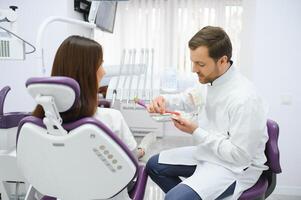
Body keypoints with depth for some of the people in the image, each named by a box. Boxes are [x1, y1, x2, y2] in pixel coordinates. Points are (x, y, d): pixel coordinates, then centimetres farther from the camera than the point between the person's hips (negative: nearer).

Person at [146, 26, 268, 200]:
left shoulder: (245, 99, -29)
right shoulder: (209, 80, -6)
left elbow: (239, 155, -25)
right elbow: (189, 98, 15)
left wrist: (196, 132, -23)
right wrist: (163, 101, -6)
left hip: (236, 166, -8)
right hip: (209, 151, 8)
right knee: (154, 165, 13)